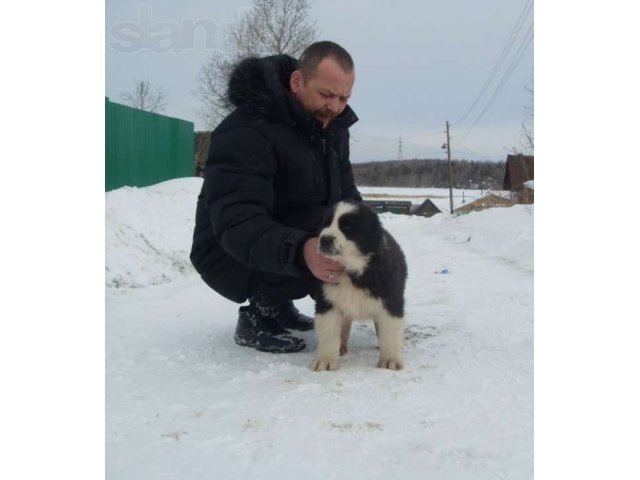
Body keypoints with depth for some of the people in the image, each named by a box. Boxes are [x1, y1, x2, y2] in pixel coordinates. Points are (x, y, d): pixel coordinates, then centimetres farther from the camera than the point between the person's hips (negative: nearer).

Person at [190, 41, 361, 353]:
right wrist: (300, 251, -54)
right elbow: (236, 224, -36)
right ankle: (259, 313, -10)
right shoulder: (245, 132, -26)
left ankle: (277, 302, 8)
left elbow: (346, 195, 8)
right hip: (233, 257, -9)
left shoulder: (332, 126, 1)